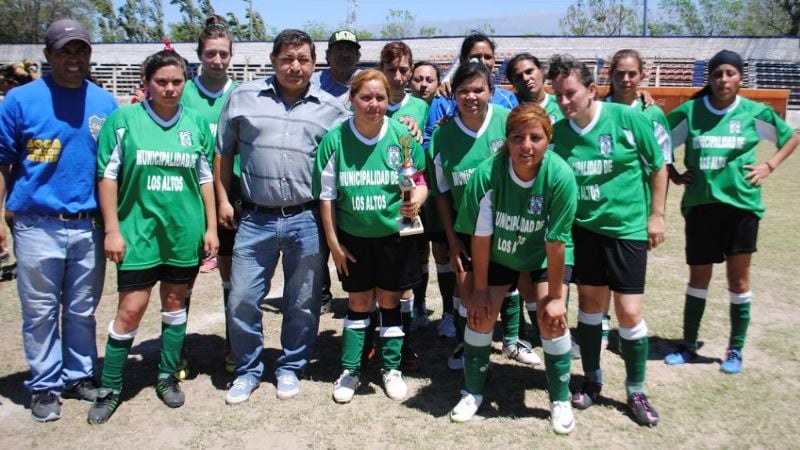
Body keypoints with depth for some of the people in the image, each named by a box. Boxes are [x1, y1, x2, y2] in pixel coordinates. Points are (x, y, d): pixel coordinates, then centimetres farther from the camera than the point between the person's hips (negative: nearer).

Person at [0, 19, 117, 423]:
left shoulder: (106, 104, 5)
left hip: (90, 226, 2)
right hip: (38, 226, -2)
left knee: (82, 311, 14)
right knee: (40, 313, 8)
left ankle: (80, 376, 30)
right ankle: (45, 386, 23)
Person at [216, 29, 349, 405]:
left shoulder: (331, 108, 4)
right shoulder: (243, 97, 5)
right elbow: (224, 153, 11)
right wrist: (223, 200, 5)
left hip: (306, 219, 0)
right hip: (255, 219, 1)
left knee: (303, 303, 10)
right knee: (241, 300, 6)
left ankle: (290, 368, 32)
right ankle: (248, 370, 28)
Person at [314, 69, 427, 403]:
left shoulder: (402, 137, -10)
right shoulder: (335, 139, -9)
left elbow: (419, 181, -1)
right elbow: (326, 194, -3)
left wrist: (416, 199, -24)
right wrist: (333, 241, -3)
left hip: (394, 235, 0)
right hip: (353, 238, 0)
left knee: (389, 302, 11)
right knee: (358, 304, 11)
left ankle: (392, 369, 28)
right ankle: (350, 370, 28)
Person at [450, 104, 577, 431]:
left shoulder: (561, 176, -31)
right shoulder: (486, 173, -30)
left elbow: (556, 241, -24)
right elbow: (480, 236, -20)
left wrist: (556, 296, -16)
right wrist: (480, 289, -12)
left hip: (546, 255, -1)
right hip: (499, 253, 1)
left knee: (552, 318, -12)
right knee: (480, 313, 0)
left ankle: (561, 400, 12)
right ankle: (473, 392, 23)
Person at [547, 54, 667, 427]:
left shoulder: (628, 119, -12)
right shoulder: (557, 132, -5)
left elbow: (658, 167, -1)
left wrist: (656, 215, -3)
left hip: (628, 229, -2)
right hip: (583, 229, 3)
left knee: (629, 313, -1)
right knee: (589, 305, 12)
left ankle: (636, 391, 20)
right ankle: (592, 380, 31)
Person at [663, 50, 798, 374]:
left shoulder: (754, 112, -1)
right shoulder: (689, 112, -2)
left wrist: (769, 166, 1)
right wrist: (674, 175, 0)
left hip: (741, 204, 0)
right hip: (700, 204, 0)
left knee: (738, 278, 5)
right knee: (698, 277, 9)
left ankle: (736, 350, 20)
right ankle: (688, 346, 22)